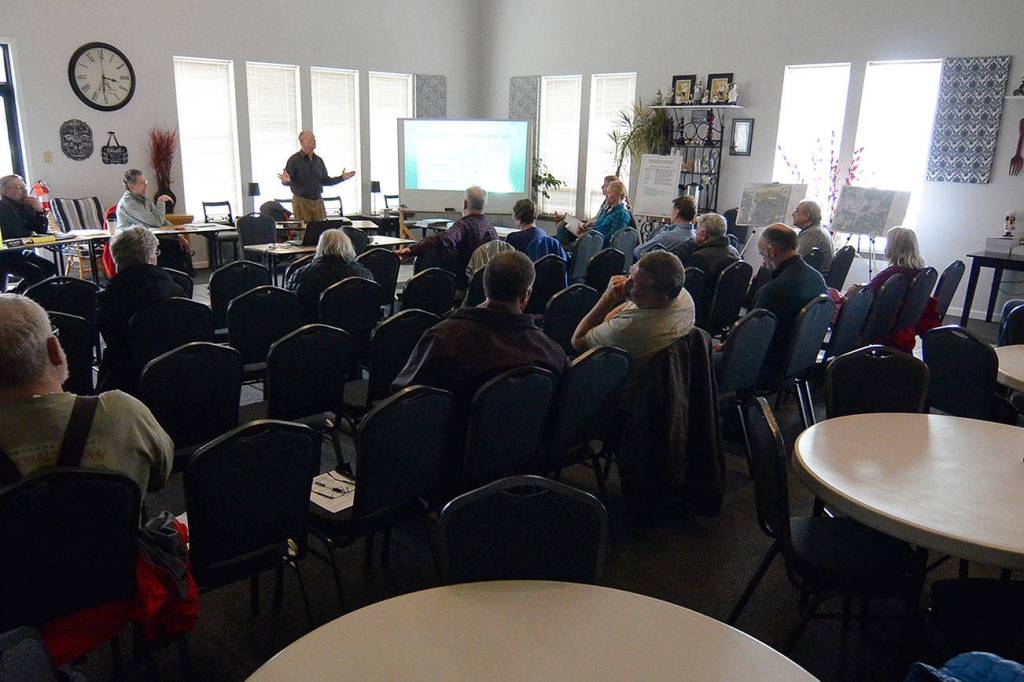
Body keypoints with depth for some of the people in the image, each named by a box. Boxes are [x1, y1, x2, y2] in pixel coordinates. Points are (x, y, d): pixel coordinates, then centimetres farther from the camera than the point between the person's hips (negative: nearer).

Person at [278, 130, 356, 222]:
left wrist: (341, 178, 7)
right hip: (301, 201, -5)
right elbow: (287, 181, -6)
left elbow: (324, 180, 16)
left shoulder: (319, 160, 10)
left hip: (318, 201, 5)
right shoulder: (294, 160, -5)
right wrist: (286, 181, -30)